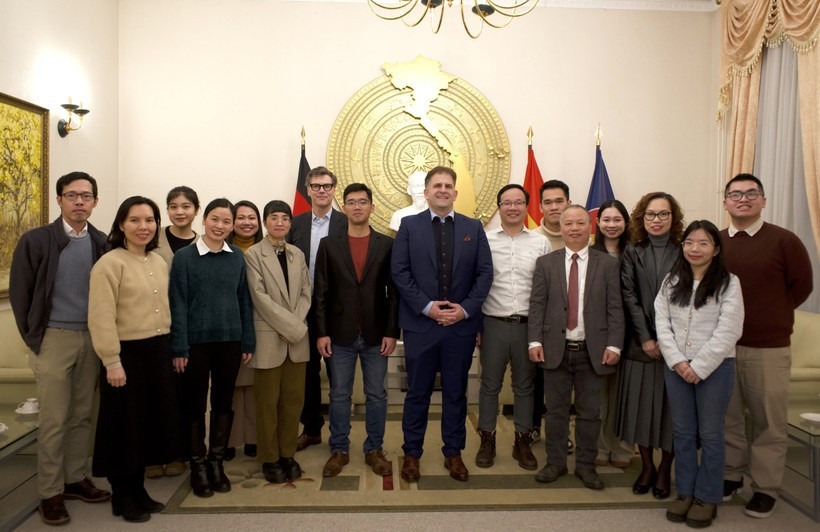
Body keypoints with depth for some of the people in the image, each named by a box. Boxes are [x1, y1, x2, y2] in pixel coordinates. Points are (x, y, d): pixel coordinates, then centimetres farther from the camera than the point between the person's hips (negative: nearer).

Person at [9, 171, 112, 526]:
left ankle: (75, 478, 26)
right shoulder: (36, 240, -5)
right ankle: (50, 492, 15)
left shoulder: (102, 243, 3)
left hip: (92, 338, 3)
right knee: (54, 420, 2)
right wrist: (33, 338, -2)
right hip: (55, 338, -3)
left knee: (83, 416, 12)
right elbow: (19, 291, -2)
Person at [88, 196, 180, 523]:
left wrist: (168, 348, 12)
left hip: (158, 353, 7)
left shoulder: (159, 263, 9)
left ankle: (138, 490, 32)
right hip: (127, 354, -7)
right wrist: (112, 362, -19)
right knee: (125, 426, 6)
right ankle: (122, 497, 24)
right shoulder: (110, 263, -12)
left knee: (150, 422, 15)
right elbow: (102, 318, -17)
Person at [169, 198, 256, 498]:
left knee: (224, 402, 11)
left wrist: (248, 342, 4)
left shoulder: (237, 257, 4)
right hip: (197, 341, -2)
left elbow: (244, 301, 7)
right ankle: (198, 465, 23)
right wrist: (179, 348, -9)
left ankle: (217, 461, 26)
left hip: (230, 341, 3)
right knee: (195, 403, 8)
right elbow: (178, 304, -5)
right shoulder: (185, 257, -4)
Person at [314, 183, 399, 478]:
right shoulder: (329, 244, 2)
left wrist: (392, 332, -5)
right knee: (339, 395, 10)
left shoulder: (387, 244, 2)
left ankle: (374, 450, 24)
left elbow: (394, 292, 1)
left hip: (376, 335, 0)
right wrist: (322, 332, -5)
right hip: (340, 334, 0)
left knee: (376, 395, 9)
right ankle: (339, 450, 24)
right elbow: (320, 292, 1)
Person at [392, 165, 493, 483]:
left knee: (456, 393, 12)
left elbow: (485, 272, 2)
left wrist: (466, 309, -10)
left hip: (461, 324, 2)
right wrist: (427, 306, -13)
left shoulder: (473, 228, 7)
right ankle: (411, 453, 23)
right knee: (417, 393, 9)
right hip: (420, 323, -1)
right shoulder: (409, 225, 2)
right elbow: (399, 271, -4)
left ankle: (453, 453, 27)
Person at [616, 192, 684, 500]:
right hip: (641, 343, 1)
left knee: (671, 405, 5)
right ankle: (647, 466, 22)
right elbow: (629, 296, -2)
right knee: (640, 403, 6)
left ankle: (665, 470, 21)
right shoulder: (633, 252, 4)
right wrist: (646, 338, -10)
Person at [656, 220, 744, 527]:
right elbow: (662, 324, 2)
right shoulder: (671, 282, 6)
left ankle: (708, 498, 20)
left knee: (710, 434, 6)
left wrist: (698, 366, -14)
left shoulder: (729, 283, -5)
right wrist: (677, 362, -9)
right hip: (676, 367, 4)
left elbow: (727, 332, -11)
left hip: (715, 367, -3)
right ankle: (685, 493, 24)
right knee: (682, 432, 12)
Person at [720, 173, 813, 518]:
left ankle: (766, 487, 22)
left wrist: (770, 318, 7)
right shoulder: (714, 244, 3)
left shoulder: (784, 241, -5)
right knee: (727, 416, 13)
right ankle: (731, 475, 29)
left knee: (768, 421, 7)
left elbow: (801, 286, 2)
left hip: (769, 348, -3)